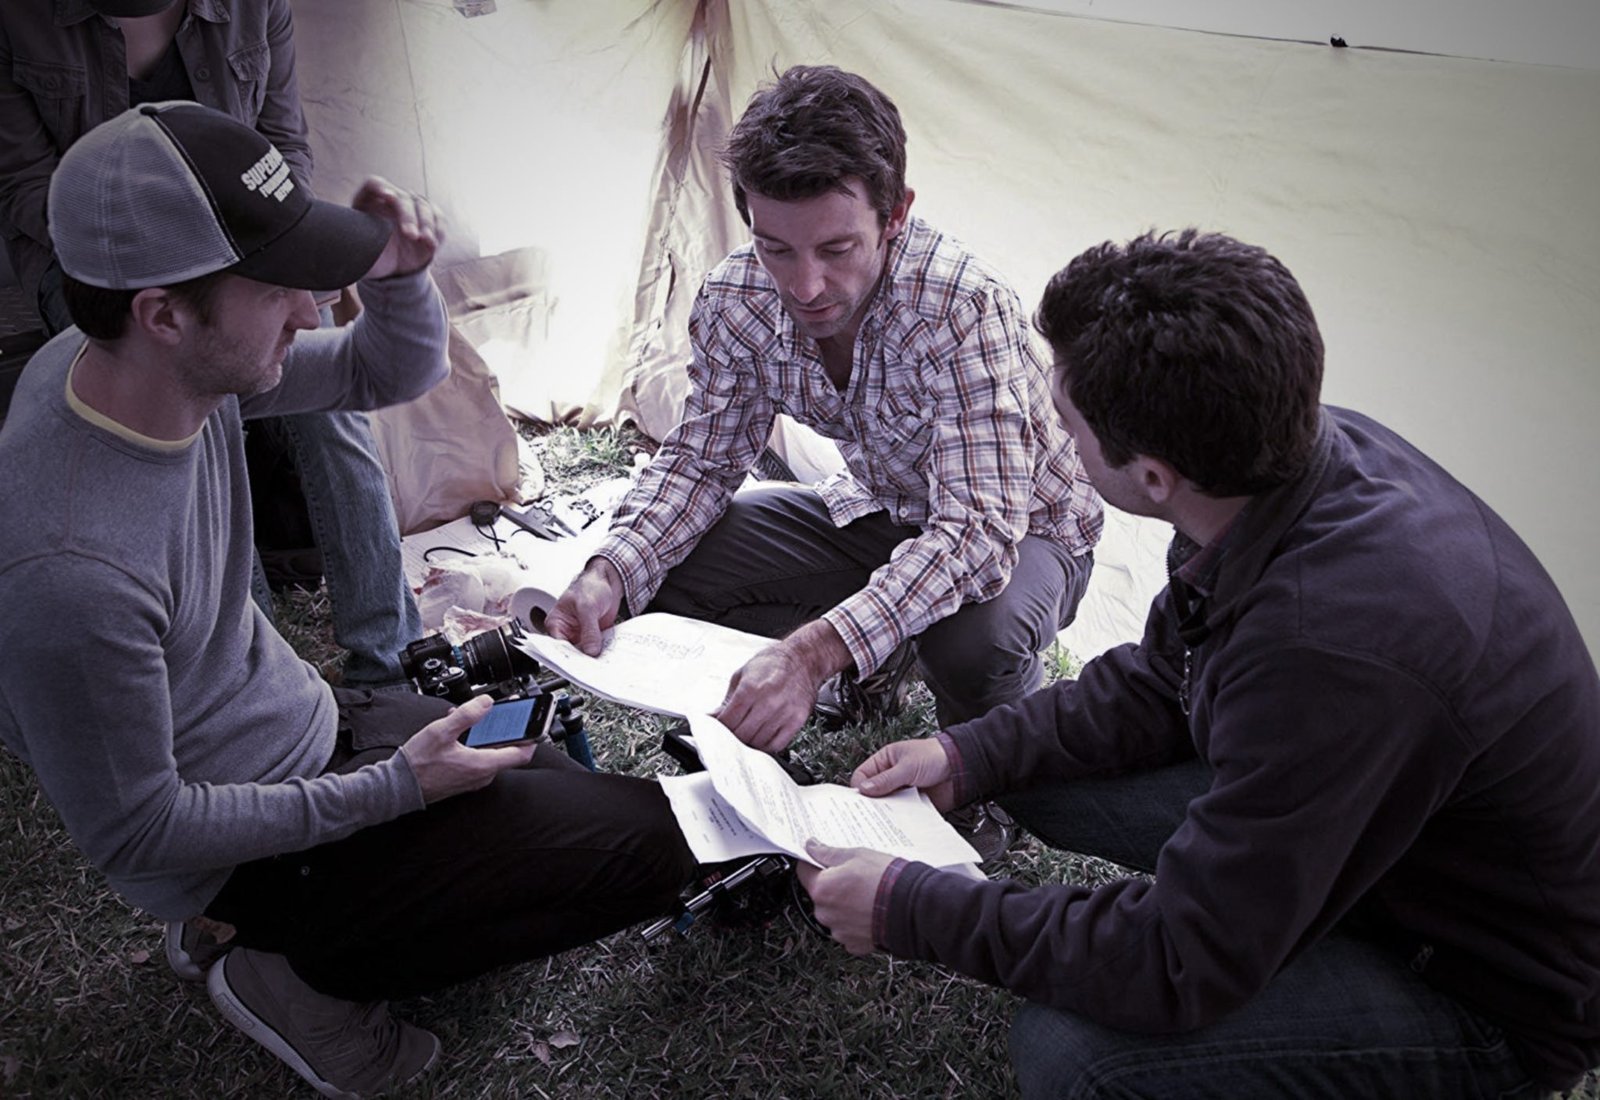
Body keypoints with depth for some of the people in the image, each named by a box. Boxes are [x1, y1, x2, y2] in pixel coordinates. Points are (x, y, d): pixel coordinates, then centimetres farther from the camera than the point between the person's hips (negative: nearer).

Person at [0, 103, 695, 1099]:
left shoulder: (182, 362, -12)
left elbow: (392, 372, 3)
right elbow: (136, 838, -23)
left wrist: (399, 274, -20)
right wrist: (396, 786, -20)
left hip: (311, 718, 8)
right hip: (242, 855, -8)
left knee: (578, 790, 23)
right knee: (652, 841, -10)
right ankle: (307, 977, 2)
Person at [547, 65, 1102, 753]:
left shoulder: (964, 309, -35)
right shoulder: (735, 299, -18)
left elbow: (978, 526, -42)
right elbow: (701, 460, -6)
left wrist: (814, 651, -54)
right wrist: (611, 573, -26)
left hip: (1018, 526, -4)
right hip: (876, 509, 5)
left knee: (975, 642, -39)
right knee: (662, 574, -12)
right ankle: (879, 657, 6)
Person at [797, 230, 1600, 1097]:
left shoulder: (1335, 649, -40)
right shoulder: (1304, 448, -13)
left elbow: (1178, 969, -29)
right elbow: (1160, 680, 4)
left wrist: (908, 910, -20)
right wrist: (969, 756, -1)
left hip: (1495, 995, -7)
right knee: (1040, 772, 3)